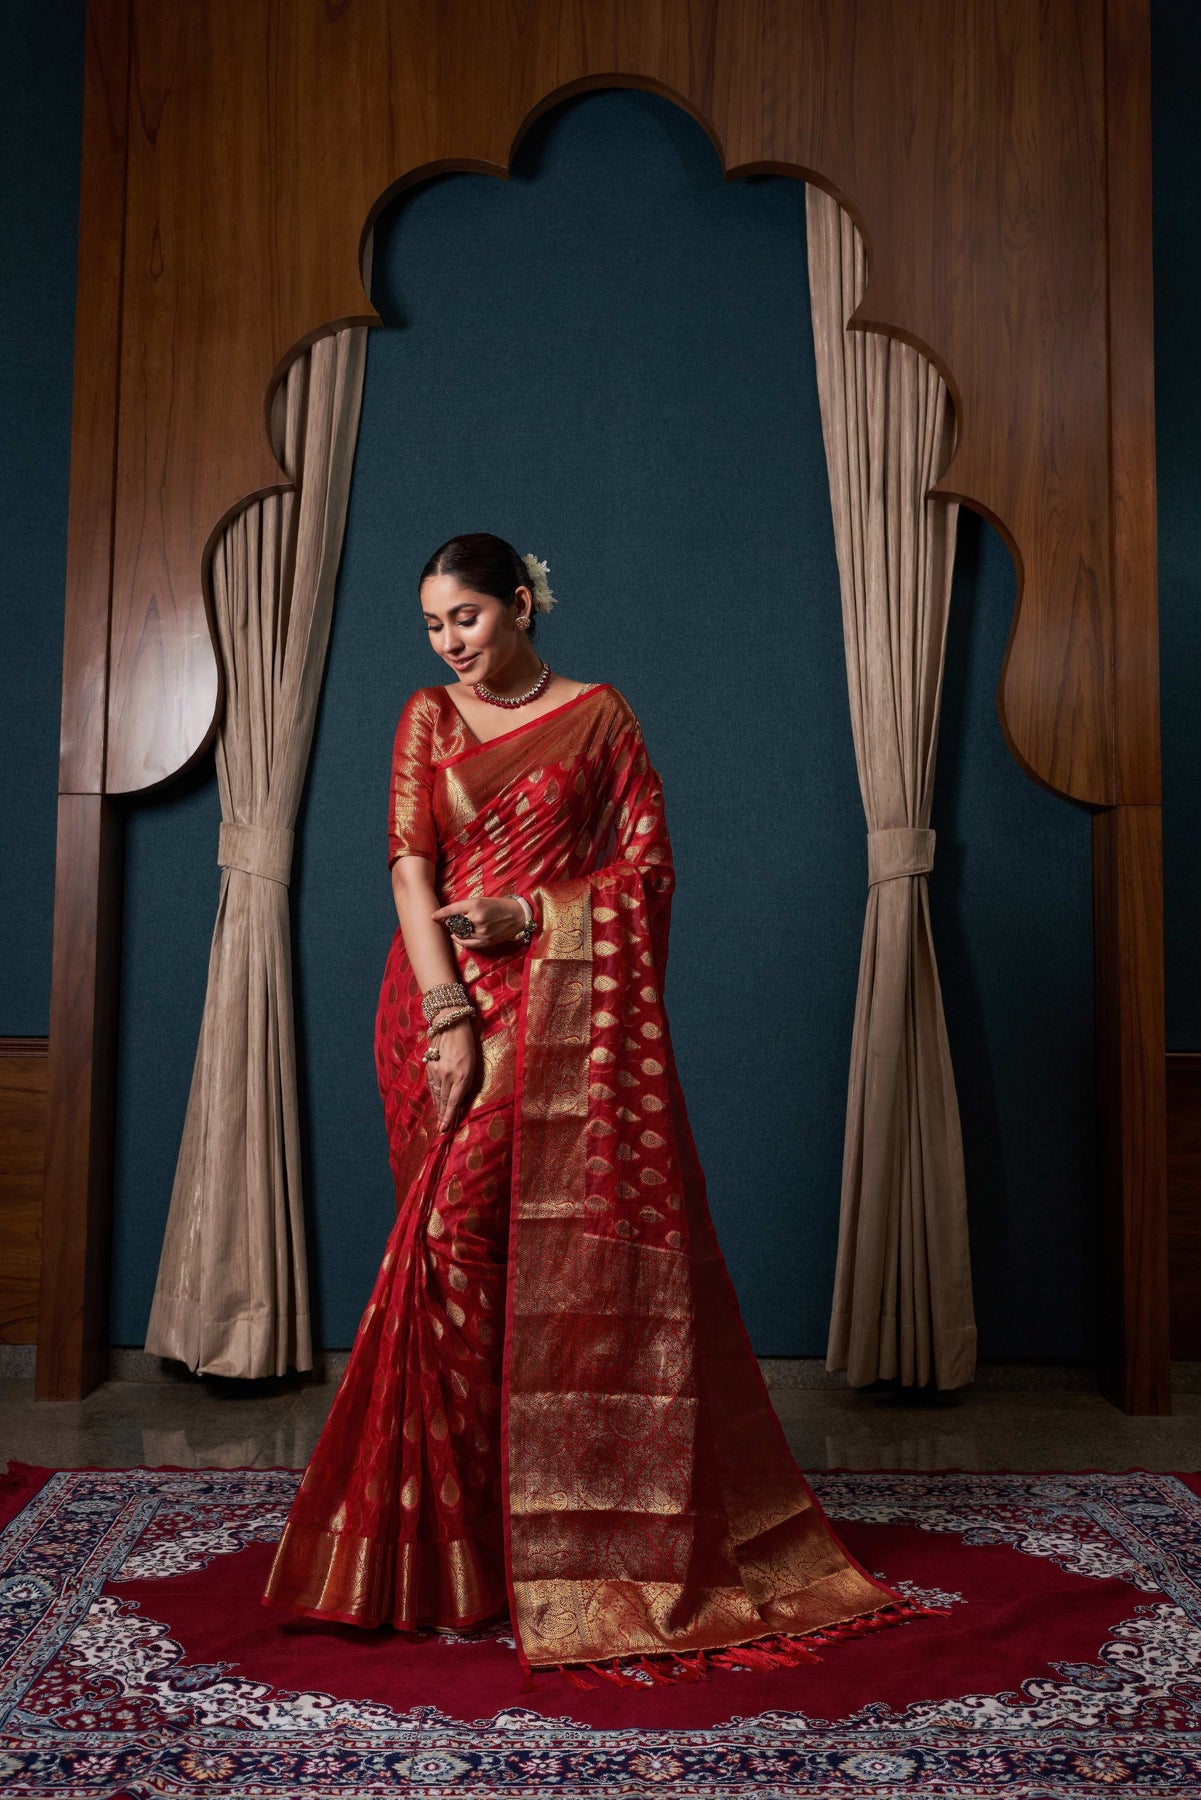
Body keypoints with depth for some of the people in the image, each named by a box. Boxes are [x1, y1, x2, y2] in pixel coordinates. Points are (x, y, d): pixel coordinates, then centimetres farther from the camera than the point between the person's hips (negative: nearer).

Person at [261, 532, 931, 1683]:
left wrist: (525, 917, -12)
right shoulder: (426, 719, 13)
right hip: (440, 1003, 3)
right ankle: (461, 1536, 16)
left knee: (461, 1237, -11)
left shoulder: (598, 714, 6)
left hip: (560, 1008, -3)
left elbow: (649, 865, 2)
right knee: (456, 1244, 3)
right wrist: (447, 1015, -11)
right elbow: (409, 866, 2)